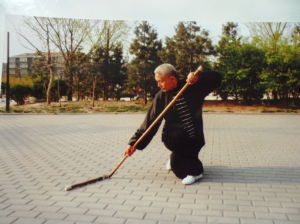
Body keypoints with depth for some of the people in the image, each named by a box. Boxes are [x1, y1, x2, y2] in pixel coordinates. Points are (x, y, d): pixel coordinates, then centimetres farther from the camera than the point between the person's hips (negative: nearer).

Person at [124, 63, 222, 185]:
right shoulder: (161, 96, -4)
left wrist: (198, 77, -31)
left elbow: (216, 78, -12)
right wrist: (134, 142, -14)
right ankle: (195, 170, -7)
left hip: (194, 139, -1)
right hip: (173, 138, 2)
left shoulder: (193, 88, -7)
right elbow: (150, 121, -6)